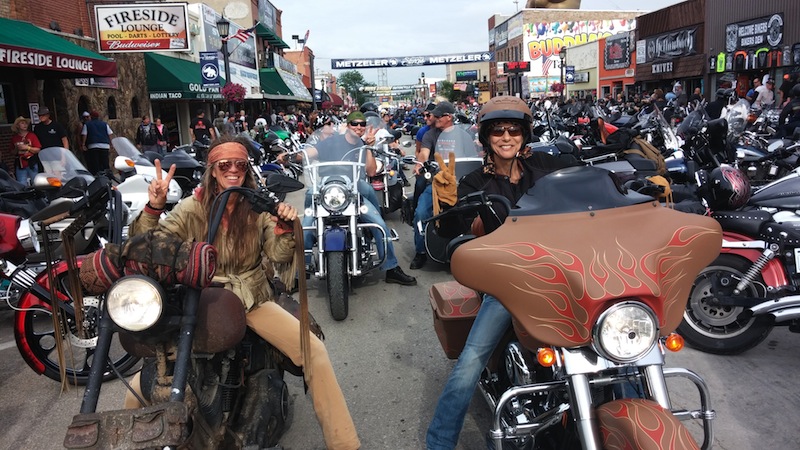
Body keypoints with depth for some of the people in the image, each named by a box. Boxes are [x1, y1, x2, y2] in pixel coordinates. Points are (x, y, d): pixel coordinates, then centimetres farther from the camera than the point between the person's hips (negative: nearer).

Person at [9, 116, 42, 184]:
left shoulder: (32, 135, 0)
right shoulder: (14, 137, 8)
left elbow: (38, 150, -4)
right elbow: (12, 152, 15)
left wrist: (27, 147, -14)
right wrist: (17, 149, -5)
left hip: (32, 164, -2)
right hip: (20, 165, 2)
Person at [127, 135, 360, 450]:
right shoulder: (194, 207, 0)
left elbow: (278, 255, -3)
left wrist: (285, 227, -24)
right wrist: (153, 208, -25)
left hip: (252, 299, 1)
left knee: (314, 350, -18)